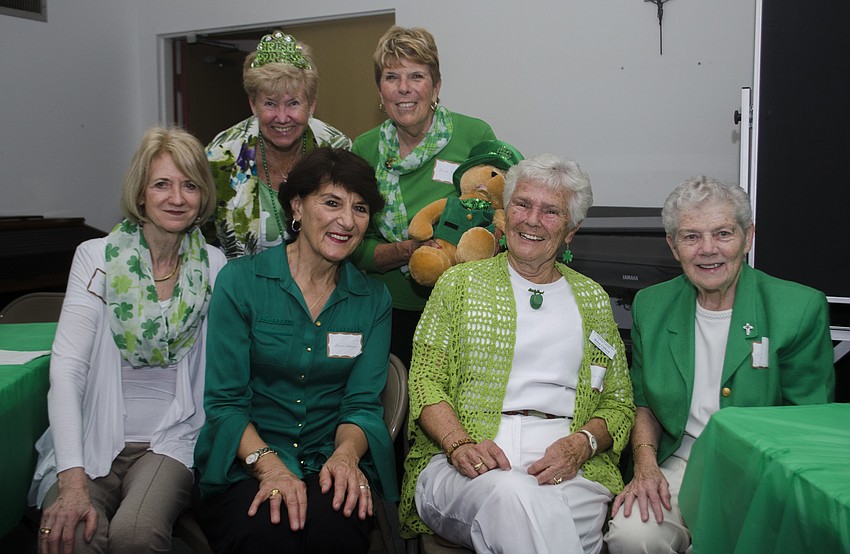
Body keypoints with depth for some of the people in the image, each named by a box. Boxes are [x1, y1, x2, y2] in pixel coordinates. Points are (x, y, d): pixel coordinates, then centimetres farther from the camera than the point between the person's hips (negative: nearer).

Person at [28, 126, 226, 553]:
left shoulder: (214, 268, 3)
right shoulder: (96, 257, -1)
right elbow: (66, 368, -10)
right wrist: (72, 480, -21)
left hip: (170, 442, 1)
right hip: (92, 440, 0)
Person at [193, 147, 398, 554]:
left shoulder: (374, 299, 8)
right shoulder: (241, 281, -1)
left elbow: (363, 404, 4)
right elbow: (224, 401, -4)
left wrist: (345, 454, -18)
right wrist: (268, 464, -21)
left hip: (331, 464, 2)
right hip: (246, 467, -1)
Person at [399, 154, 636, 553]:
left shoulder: (592, 299, 19)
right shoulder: (459, 282, 14)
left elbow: (619, 404, 15)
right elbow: (426, 381, 5)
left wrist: (581, 444, -7)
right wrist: (459, 443, -15)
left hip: (571, 470, 2)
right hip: (465, 466, -1)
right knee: (512, 495, -36)